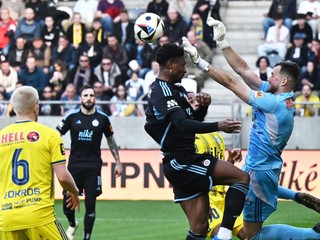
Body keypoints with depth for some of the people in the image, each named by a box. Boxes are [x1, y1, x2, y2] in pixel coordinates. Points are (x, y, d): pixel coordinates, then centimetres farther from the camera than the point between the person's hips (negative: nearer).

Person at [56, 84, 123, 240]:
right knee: (67, 201, 1)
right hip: (74, 165, 0)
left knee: (90, 204, -2)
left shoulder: (102, 118, 3)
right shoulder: (72, 117, 0)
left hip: (93, 167, 0)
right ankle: (72, 225, 33)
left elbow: (110, 140, 15)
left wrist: (118, 162, 13)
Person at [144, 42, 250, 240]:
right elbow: (182, 125, -27)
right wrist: (217, 127, -34)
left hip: (184, 164, 10)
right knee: (242, 178, -15)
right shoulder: (162, 90, -14)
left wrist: (202, 107, 3)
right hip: (181, 163, -10)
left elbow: (194, 121, 24)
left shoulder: (177, 88, 18)